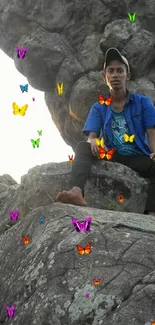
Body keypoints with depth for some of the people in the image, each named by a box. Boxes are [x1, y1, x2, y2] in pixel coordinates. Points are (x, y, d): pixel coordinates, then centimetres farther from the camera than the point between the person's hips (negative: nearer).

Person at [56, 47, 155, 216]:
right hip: (111, 156, 2)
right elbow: (92, 136, -1)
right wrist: (93, 142, -28)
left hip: (137, 158, -1)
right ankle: (77, 192, -51)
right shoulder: (99, 108, 9)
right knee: (83, 146, -24)